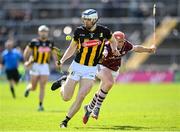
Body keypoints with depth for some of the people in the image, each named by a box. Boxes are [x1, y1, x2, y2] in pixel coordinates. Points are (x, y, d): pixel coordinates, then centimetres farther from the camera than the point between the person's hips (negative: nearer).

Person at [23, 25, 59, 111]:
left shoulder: (50, 43, 5)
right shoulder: (34, 42, -5)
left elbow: (54, 53, 17)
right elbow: (27, 52, 1)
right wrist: (27, 61, -13)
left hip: (45, 66, 2)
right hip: (35, 66, -2)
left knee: (42, 87, -6)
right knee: (34, 87, 4)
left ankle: (41, 105, -1)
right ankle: (28, 88, 40)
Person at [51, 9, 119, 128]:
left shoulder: (103, 31, -5)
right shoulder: (79, 31, -4)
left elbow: (112, 40, 17)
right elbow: (72, 48, 7)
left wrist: (114, 49, -3)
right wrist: (62, 60, -6)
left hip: (91, 70, -1)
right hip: (77, 66, 1)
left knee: (81, 97, -14)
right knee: (66, 97, 2)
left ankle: (66, 121, 0)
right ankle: (63, 83, 37)